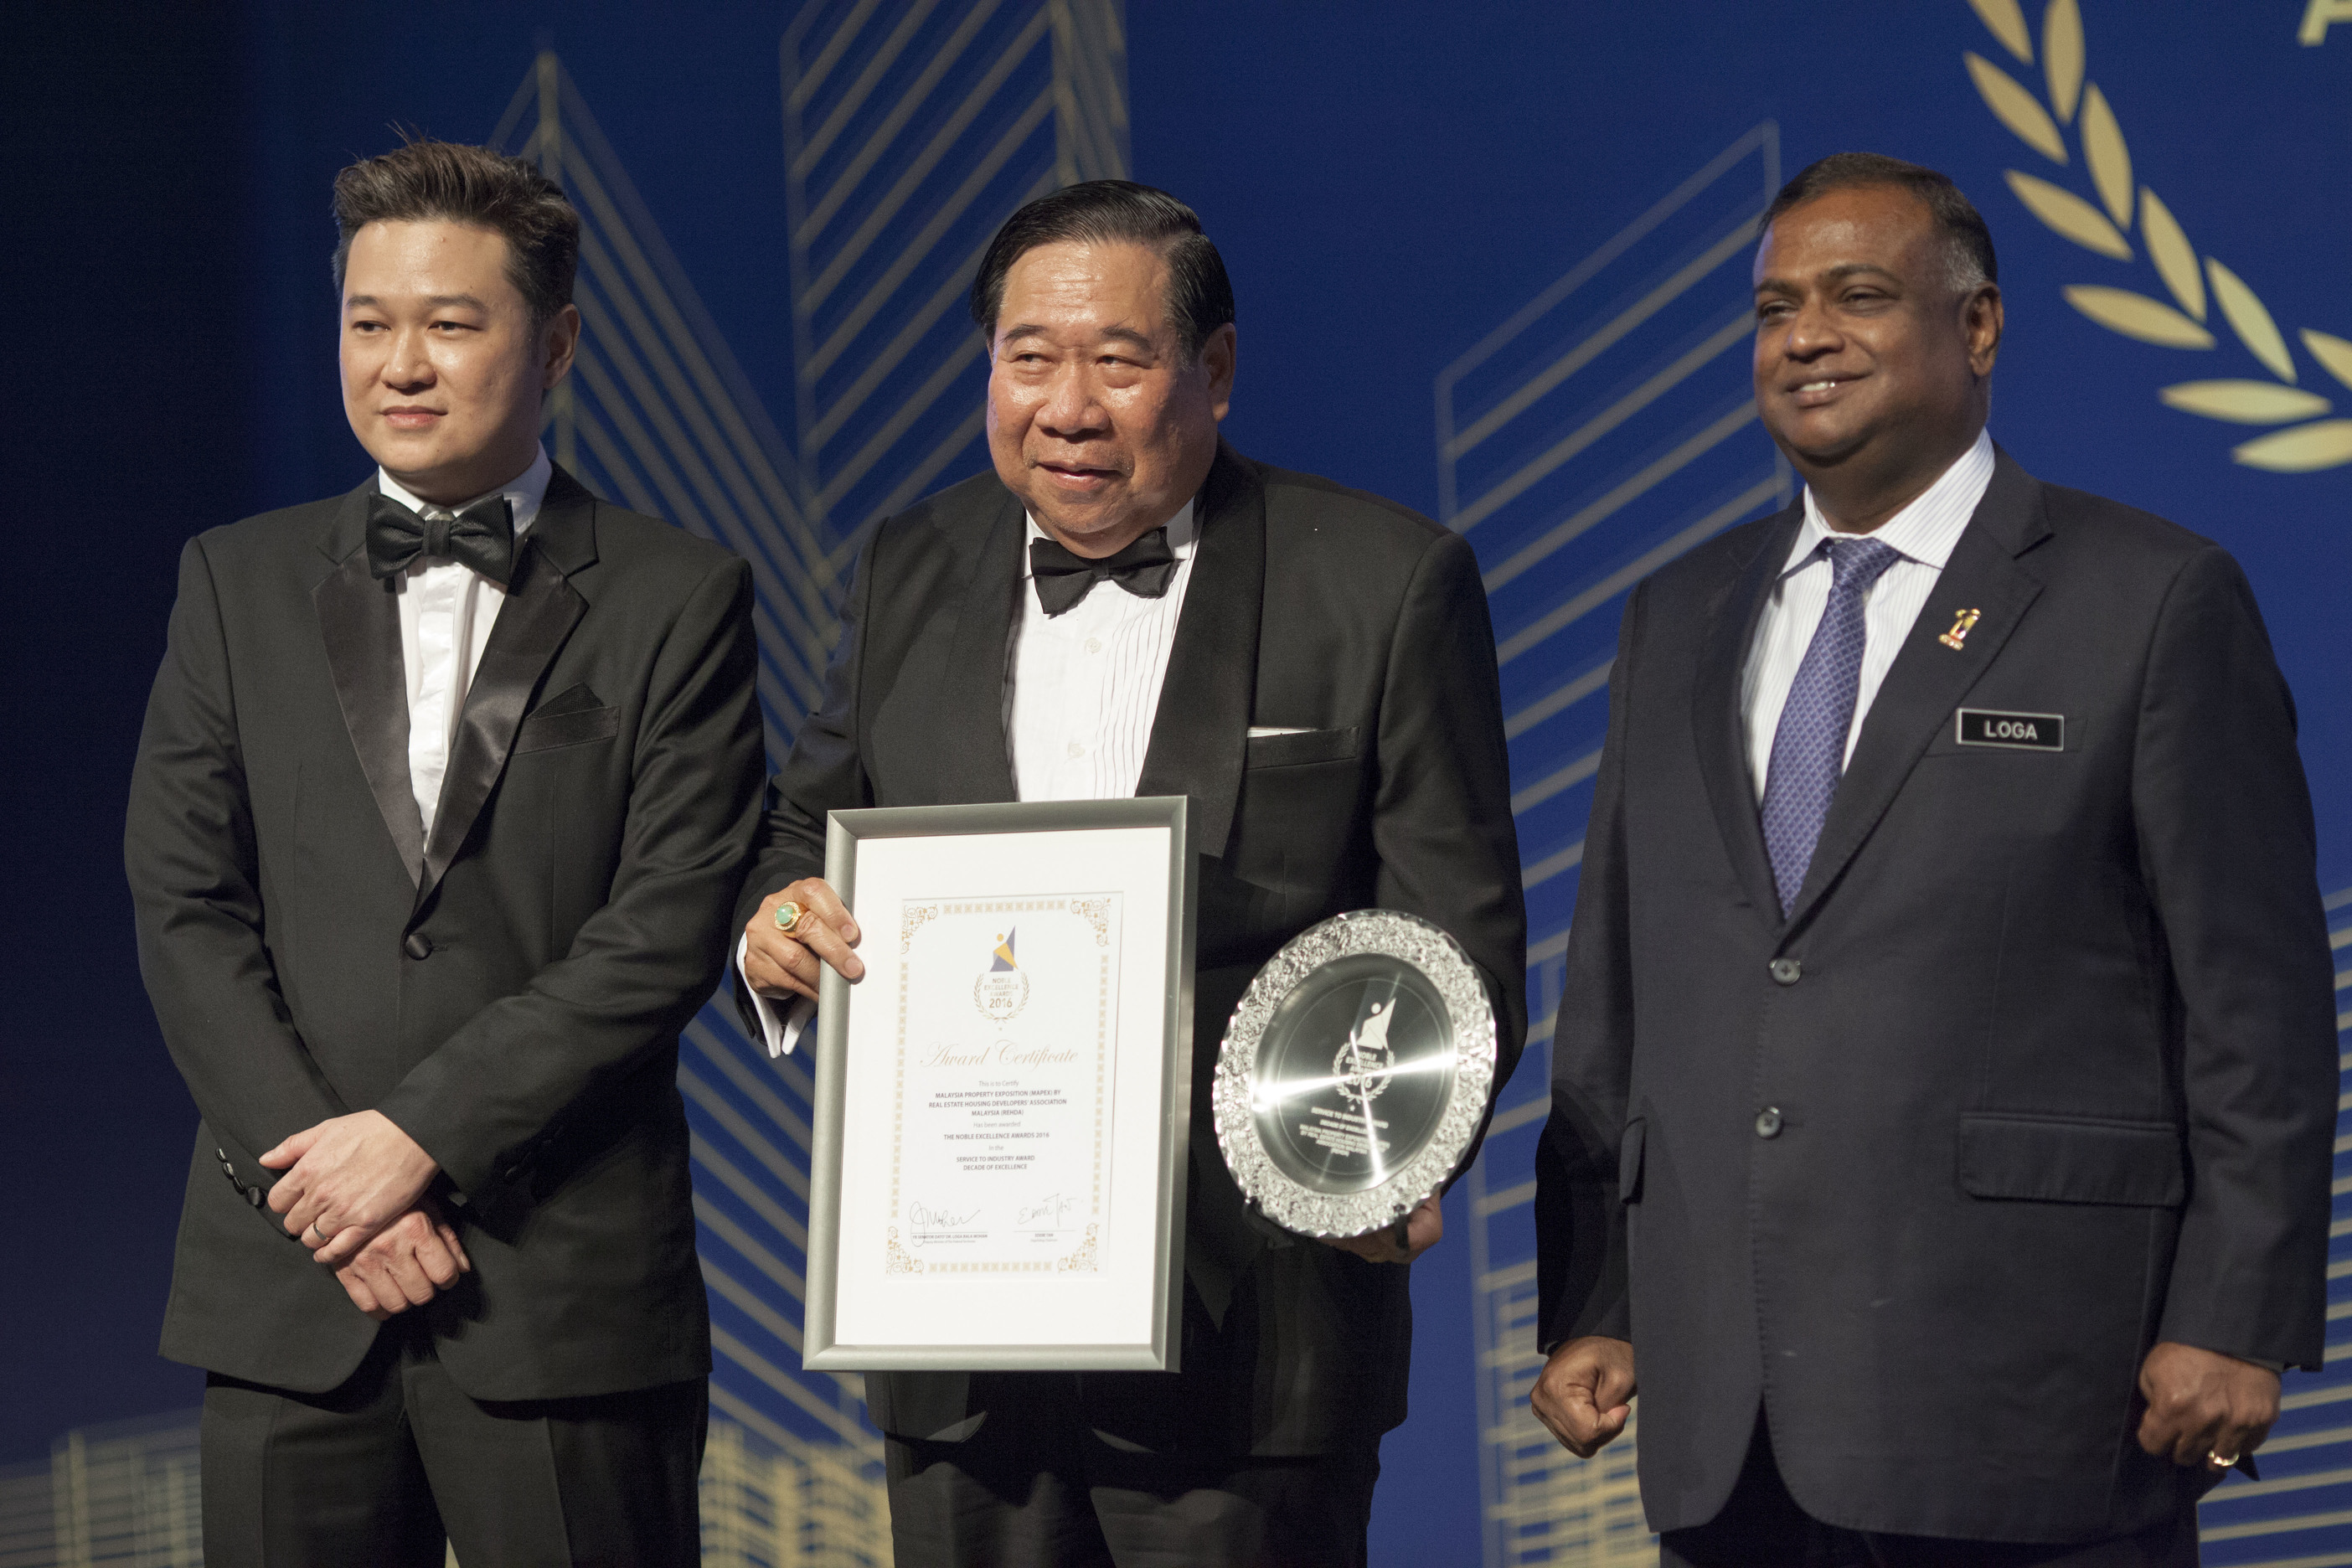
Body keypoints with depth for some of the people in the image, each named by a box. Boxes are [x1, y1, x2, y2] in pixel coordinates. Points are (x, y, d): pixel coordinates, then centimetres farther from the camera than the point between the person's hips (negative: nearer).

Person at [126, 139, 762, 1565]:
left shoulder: (678, 602, 3)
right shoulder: (239, 582, 12)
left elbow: (668, 933, -6)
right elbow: (185, 909, 4)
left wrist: (423, 1131, -12)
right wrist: (311, 1167, -8)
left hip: (567, 1287, -2)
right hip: (287, 1285, 3)